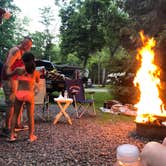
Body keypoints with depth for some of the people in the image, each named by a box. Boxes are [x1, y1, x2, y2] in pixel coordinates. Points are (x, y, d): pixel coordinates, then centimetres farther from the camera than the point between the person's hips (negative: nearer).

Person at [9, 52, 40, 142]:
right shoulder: (36, 72, 5)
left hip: (19, 93, 1)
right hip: (29, 94, 0)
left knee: (15, 114, 14)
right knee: (30, 116, 10)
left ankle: (12, 135, 16)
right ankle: (31, 136, 18)